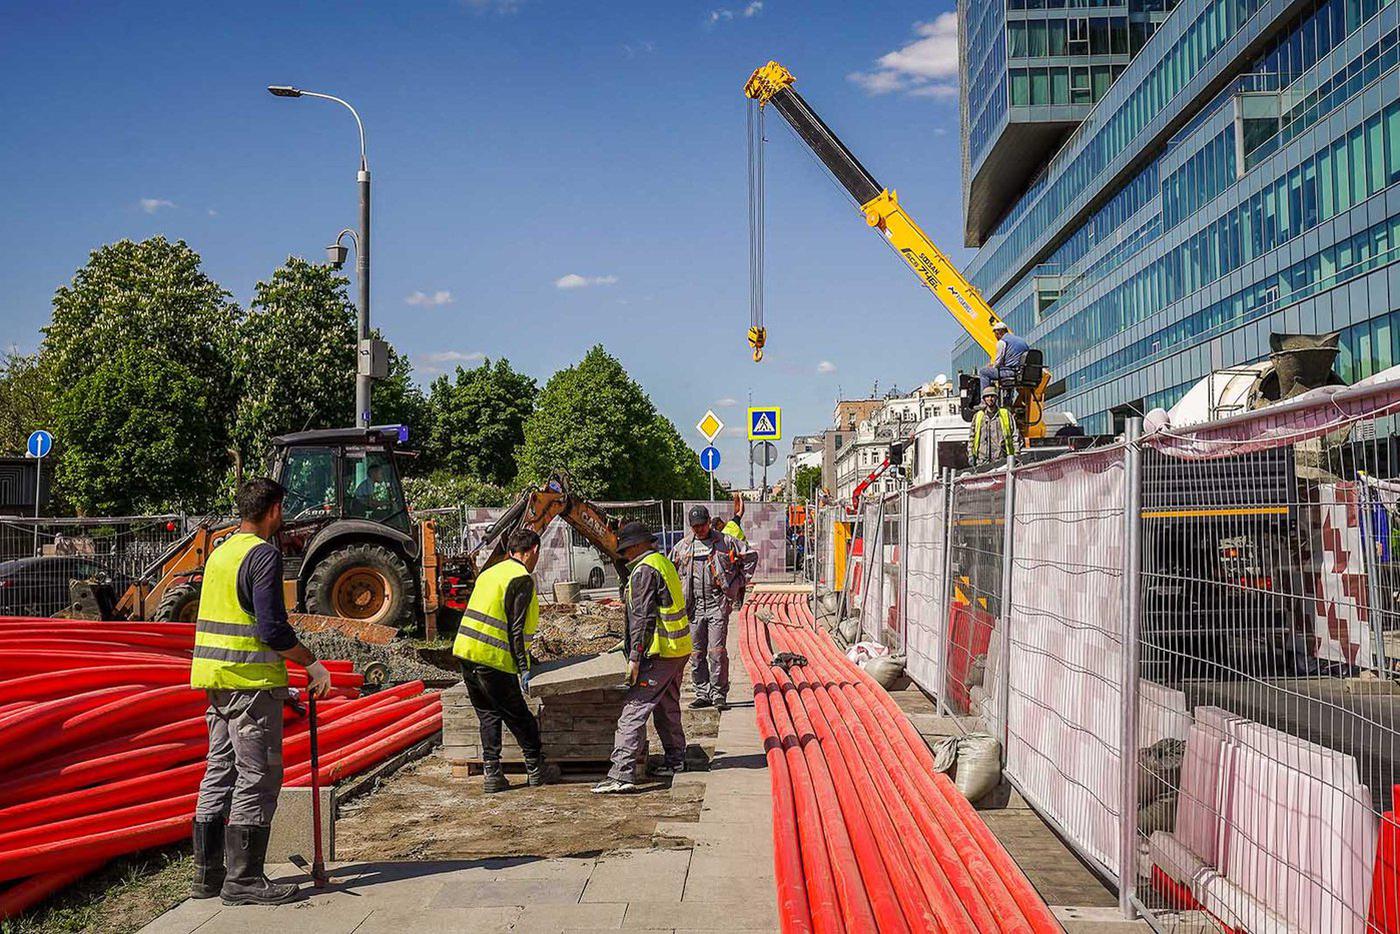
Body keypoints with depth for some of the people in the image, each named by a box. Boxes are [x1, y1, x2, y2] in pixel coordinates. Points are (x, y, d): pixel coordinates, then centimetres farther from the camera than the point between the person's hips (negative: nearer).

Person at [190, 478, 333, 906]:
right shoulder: (264, 555, -14)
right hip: (251, 682, -9)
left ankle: (208, 873, 22)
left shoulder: (220, 552, 15)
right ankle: (243, 879, 2)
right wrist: (312, 663, -8)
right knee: (257, 779, -2)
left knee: (219, 774, 15)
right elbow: (273, 629, -21)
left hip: (216, 678, 9)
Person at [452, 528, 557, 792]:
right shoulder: (522, 579, -9)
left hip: (466, 652, 8)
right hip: (492, 659, -8)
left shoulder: (490, 573, 17)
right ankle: (536, 770, 15)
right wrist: (523, 669, -12)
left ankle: (492, 773, 11)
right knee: (518, 716, 5)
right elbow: (516, 628, -14)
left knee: (488, 714, 14)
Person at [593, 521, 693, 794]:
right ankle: (675, 759, 35)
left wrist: (635, 657, -20)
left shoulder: (644, 570, -14)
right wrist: (629, 645, 28)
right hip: (680, 648, 10)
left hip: (660, 654, -10)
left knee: (634, 710, -12)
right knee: (667, 706, 24)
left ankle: (622, 774, -17)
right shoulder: (665, 563, 16)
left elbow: (643, 617, -20)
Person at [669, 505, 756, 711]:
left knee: (716, 651, -8)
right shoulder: (682, 546, 10)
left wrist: (739, 581, 7)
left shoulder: (725, 541, 2)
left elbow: (751, 556, 11)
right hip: (694, 607, 3)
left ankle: (719, 694, 1)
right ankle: (703, 693, 15)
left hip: (718, 604, -3)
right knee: (696, 653, 6)